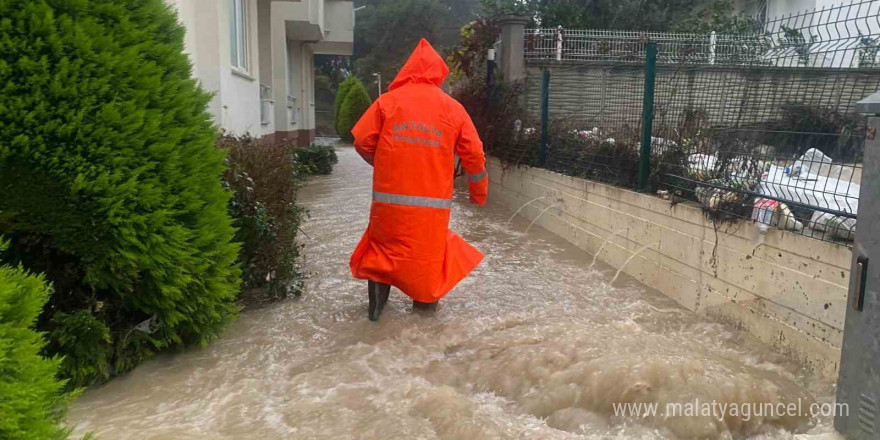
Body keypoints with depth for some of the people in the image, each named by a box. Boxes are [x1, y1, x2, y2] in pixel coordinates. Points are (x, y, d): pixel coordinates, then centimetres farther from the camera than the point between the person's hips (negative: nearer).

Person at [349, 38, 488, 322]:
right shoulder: (453, 108, 5)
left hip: (390, 197, 0)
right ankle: (426, 301, 23)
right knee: (428, 250, 15)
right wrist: (479, 191, 19)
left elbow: (362, 142, 0)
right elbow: (474, 155, 5)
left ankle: (376, 305, 18)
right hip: (433, 201, 0)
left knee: (383, 247, 16)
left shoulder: (388, 101, 2)